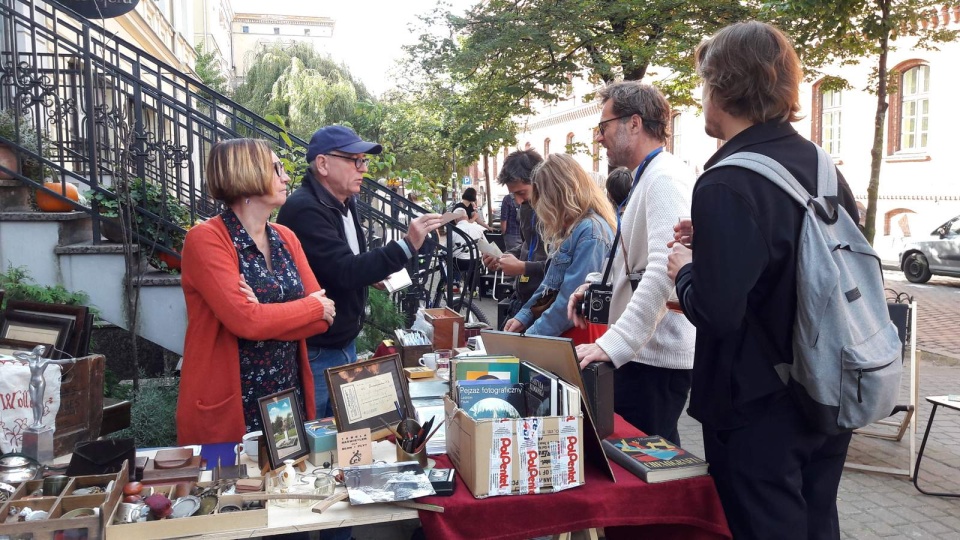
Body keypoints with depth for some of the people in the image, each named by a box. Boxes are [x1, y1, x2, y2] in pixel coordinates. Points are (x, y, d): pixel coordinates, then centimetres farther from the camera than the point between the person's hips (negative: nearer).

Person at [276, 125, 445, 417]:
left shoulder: (344, 203, 8)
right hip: (315, 351, -9)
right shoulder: (304, 209, -21)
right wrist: (406, 245, -33)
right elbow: (344, 272, -28)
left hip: (345, 342, 9)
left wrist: (371, 273, 3)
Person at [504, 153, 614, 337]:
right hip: (560, 335, 8)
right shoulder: (570, 227, 15)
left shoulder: (591, 232, -16)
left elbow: (572, 300, -20)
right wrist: (524, 316, 11)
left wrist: (532, 335, -15)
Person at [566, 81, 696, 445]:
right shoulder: (646, 178, 16)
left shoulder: (666, 178, -15)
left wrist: (613, 343, -29)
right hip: (638, 348, 10)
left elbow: (664, 272, -27)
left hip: (655, 353, -10)